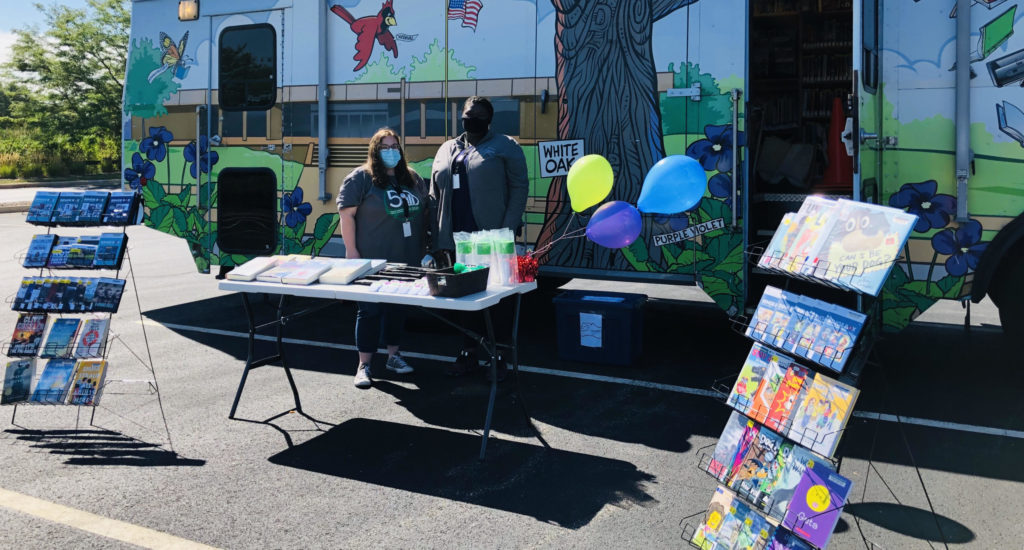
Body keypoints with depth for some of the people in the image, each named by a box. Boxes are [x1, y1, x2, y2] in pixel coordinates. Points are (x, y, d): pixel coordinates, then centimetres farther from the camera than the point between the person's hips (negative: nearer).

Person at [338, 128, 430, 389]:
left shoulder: (413, 179, 11)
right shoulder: (361, 178, -5)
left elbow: (425, 213, 17)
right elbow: (346, 214, -9)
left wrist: (423, 247, 13)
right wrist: (351, 250, -13)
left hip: (406, 260, 5)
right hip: (372, 260, -5)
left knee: (399, 308, 14)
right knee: (370, 310, 0)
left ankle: (394, 355, 29)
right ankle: (364, 365, 8)